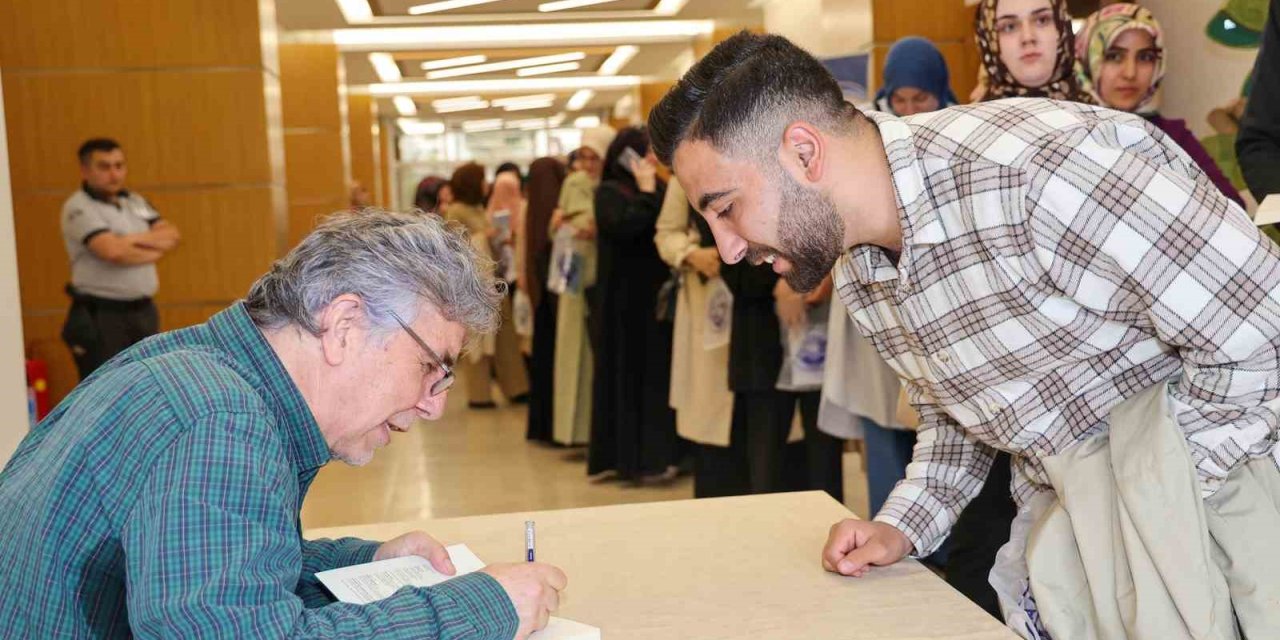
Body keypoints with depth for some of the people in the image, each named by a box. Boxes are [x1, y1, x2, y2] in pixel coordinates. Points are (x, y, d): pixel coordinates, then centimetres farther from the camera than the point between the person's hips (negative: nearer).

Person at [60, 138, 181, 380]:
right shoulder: (79, 208, -10)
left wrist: (137, 239, -14)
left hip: (143, 311, 7)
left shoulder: (135, 202, 13)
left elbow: (172, 236, 3)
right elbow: (113, 251, -23)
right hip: (101, 317, -7)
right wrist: (155, 249, -7)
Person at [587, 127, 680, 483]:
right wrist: (646, 192, -13)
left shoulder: (659, 189, 13)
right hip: (625, 299, -6)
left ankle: (655, 454, 14)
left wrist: (654, 190, -4)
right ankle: (629, 457, 5)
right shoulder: (609, 192, -4)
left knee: (658, 372, 6)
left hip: (657, 294, 6)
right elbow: (624, 227, -22)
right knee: (629, 372, -1)